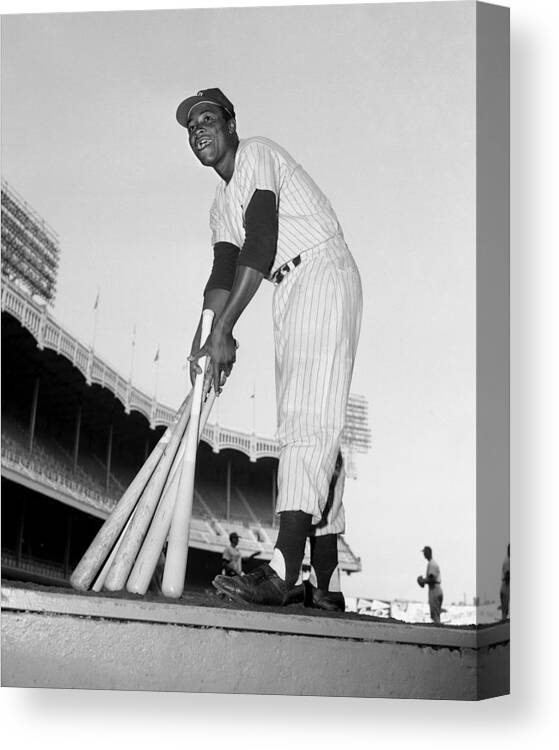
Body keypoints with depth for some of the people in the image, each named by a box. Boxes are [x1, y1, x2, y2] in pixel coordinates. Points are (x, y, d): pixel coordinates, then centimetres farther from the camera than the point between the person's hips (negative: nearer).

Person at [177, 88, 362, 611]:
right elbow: (223, 273, 9)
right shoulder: (222, 205, 22)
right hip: (287, 289, 10)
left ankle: (283, 574, -31)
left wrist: (223, 332, -21)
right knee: (300, 424, 3)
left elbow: (259, 248, -17)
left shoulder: (258, 156, -5)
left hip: (323, 273, -10)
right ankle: (326, 581, 5)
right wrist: (203, 343, -8)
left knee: (308, 416, -21)